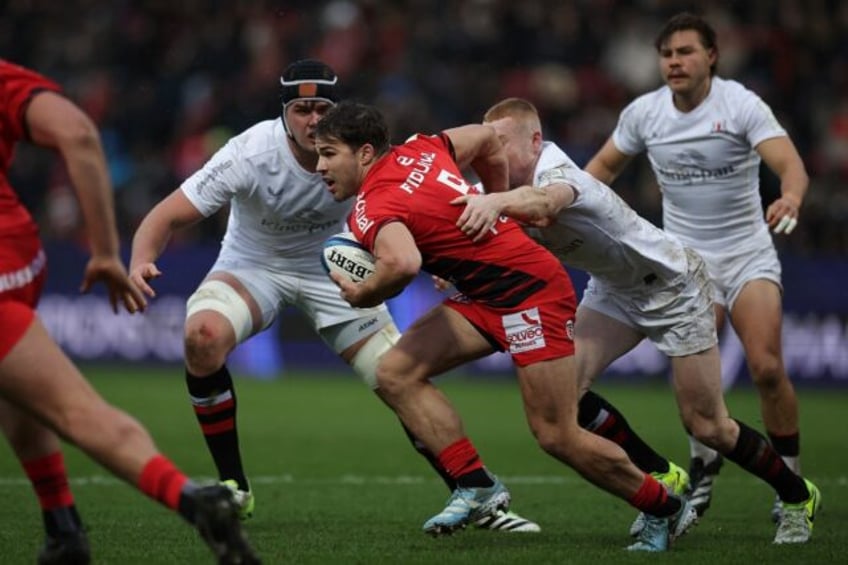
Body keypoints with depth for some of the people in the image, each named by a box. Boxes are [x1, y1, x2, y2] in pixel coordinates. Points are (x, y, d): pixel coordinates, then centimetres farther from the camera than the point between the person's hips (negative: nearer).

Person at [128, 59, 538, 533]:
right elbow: (170, 215, -26)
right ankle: (234, 488, -15)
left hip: (332, 269, 2)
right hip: (253, 265, -2)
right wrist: (142, 260, -47)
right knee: (203, 334, -32)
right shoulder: (251, 153, -28)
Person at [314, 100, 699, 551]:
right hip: (486, 298, 10)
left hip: (532, 291, -10)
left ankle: (669, 509, 12)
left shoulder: (372, 209, -21)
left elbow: (403, 263, -42)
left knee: (557, 437, -5)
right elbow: (484, 138, 19)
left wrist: (363, 294, -21)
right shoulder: (416, 150, 4)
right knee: (395, 374, -3)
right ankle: (476, 485, -2)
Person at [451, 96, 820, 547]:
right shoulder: (509, 185, -9)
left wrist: (496, 202, -79)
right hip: (614, 289, 8)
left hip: (671, 285, -8)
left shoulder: (557, 174, -34)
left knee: (706, 426, -4)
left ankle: (797, 496, 22)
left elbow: (545, 200, -58)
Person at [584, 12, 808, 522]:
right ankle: (705, 467, 12)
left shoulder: (741, 105, -13)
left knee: (767, 367, -16)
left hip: (749, 253, -2)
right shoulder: (643, 113, -2)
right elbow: (605, 166, 14)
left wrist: (791, 198, -48)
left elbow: (789, 163, -26)